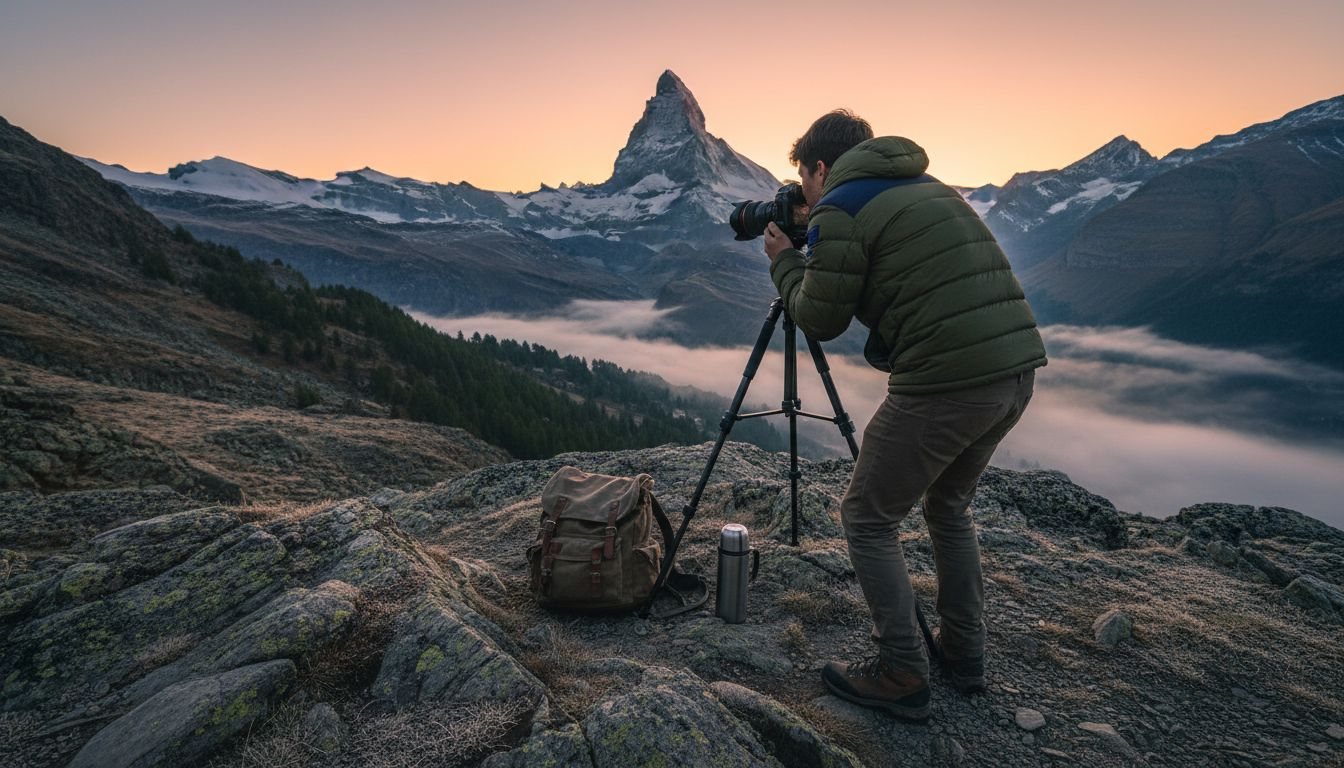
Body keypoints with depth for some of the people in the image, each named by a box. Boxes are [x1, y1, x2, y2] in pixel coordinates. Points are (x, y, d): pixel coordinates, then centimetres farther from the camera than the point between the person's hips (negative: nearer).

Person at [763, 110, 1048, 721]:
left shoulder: (839, 210, -4)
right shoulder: (926, 186, 22)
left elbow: (820, 321, -1)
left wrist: (785, 260, 14)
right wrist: (810, 255, 26)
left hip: (946, 381, -9)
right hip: (1017, 368, 9)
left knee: (867, 518, 8)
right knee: (947, 504, 26)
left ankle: (902, 675, 16)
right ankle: (964, 654, 35)